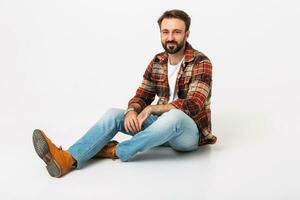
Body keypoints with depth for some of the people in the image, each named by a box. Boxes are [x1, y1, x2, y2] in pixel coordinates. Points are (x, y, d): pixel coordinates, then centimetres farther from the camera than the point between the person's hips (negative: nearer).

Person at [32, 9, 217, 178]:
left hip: (190, 131, -5)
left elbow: (193, 105, -24)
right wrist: (132, 112, -18)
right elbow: (141, 97, 6)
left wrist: (151, 109, -20)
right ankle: (69, 159, -35)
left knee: (174, 116, -40)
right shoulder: (157, 62, 6)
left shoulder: (201, 63, -13)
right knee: (114, 113, -14)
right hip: (163, 125, 5)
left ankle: (115, 151, -23)